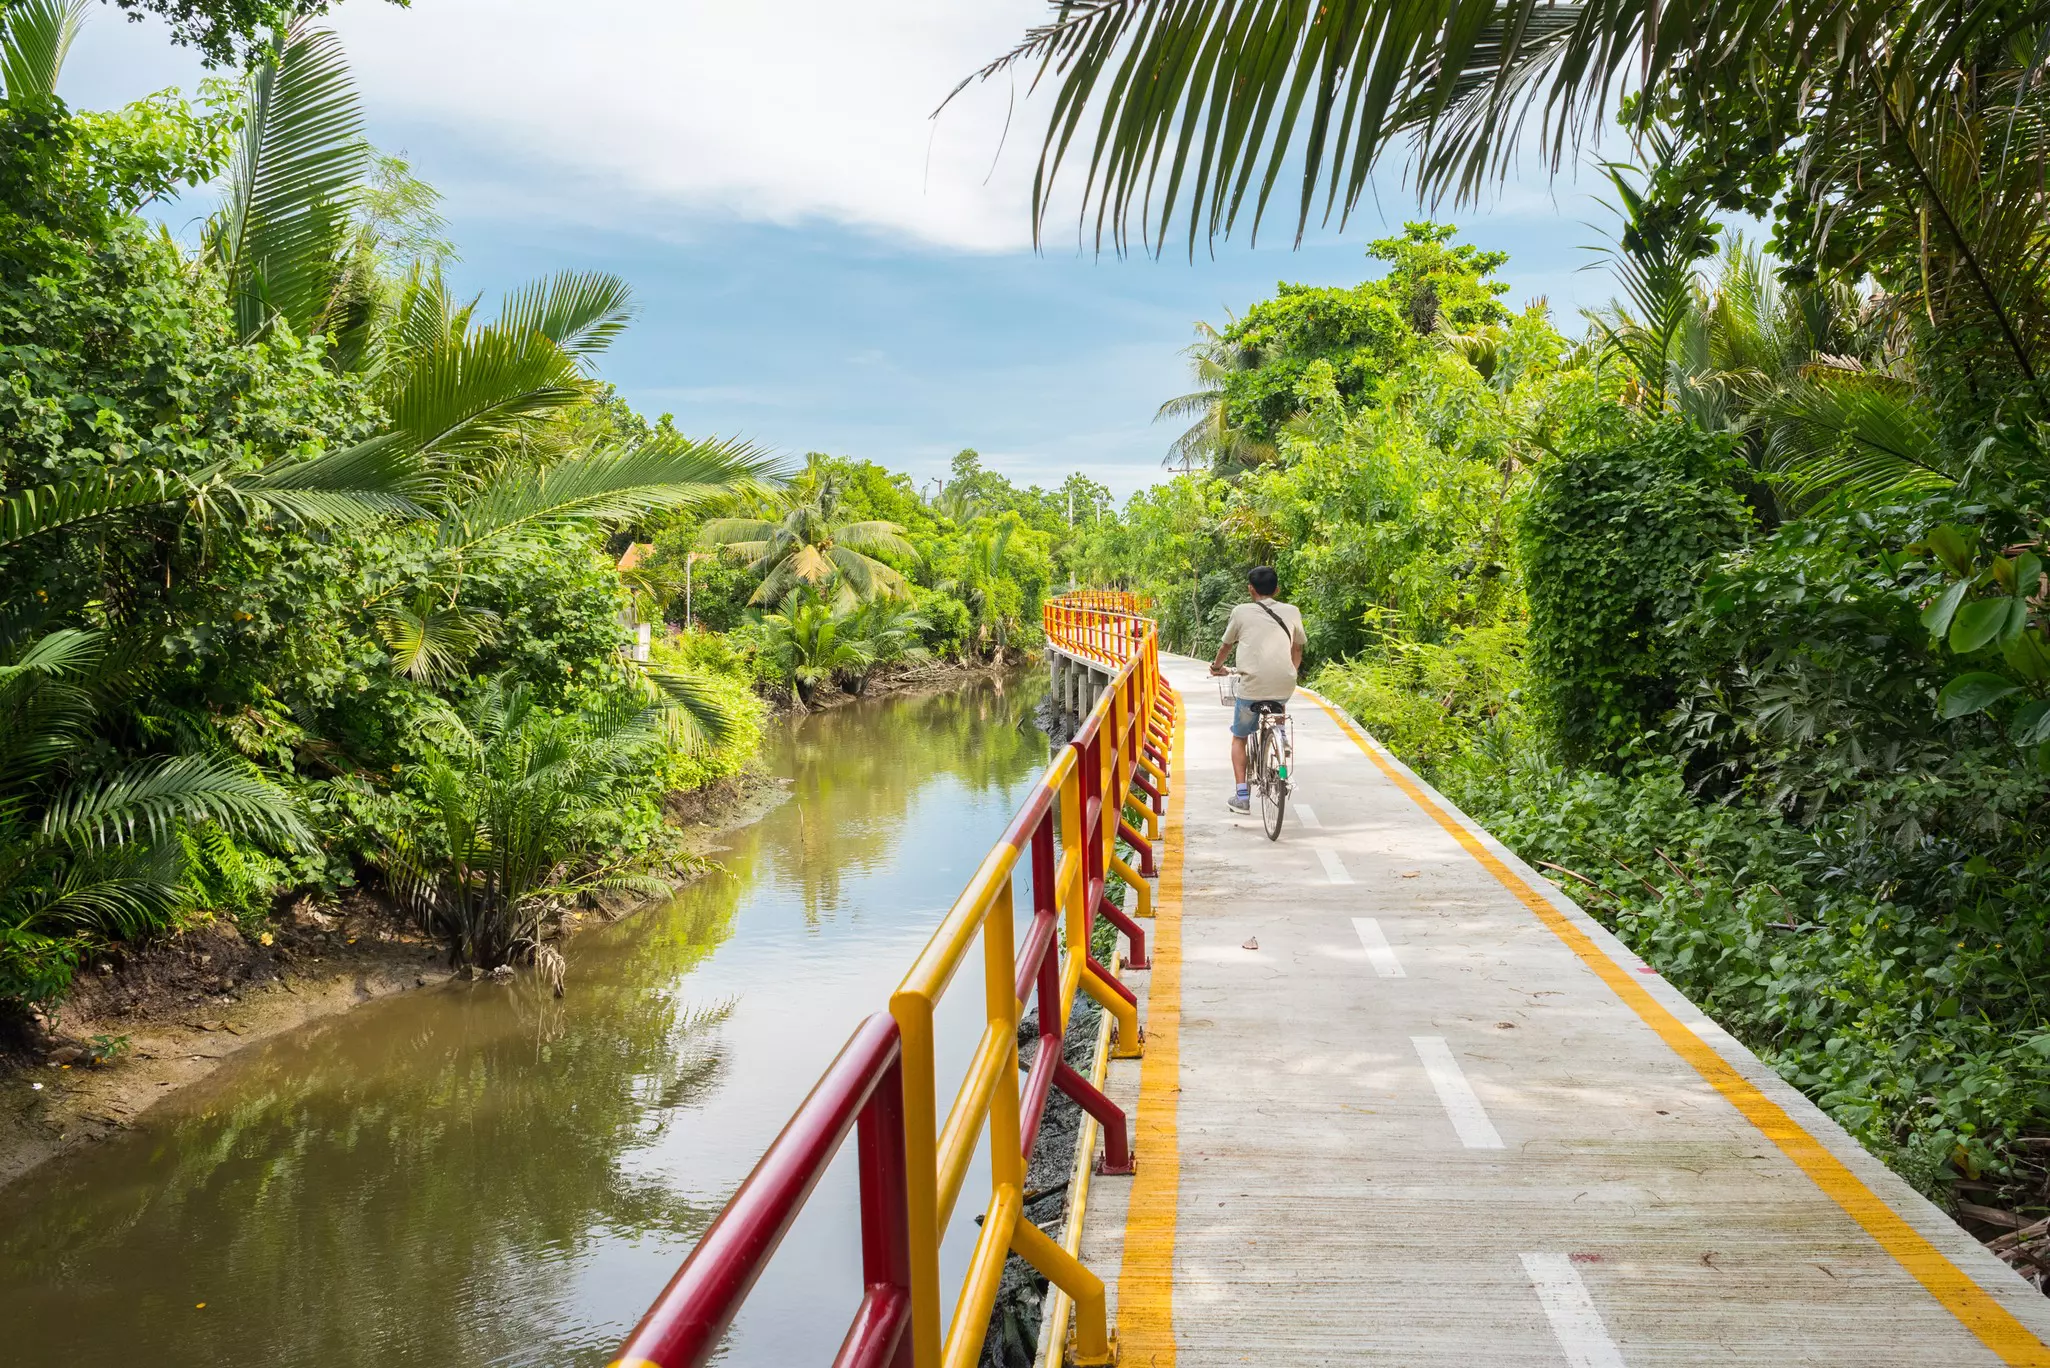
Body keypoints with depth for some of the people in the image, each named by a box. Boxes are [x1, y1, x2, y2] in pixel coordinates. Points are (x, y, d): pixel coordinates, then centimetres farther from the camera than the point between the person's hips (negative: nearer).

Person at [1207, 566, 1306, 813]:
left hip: (1251, 686, -2)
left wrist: (1217, 667, 38)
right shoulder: (1292, 613, 11)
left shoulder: (1242, 612, 6)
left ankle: (1242, 796, 7)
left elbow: (1226, 646, 18)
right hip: (1283, 686, 2)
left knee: (1239, 738, 17)